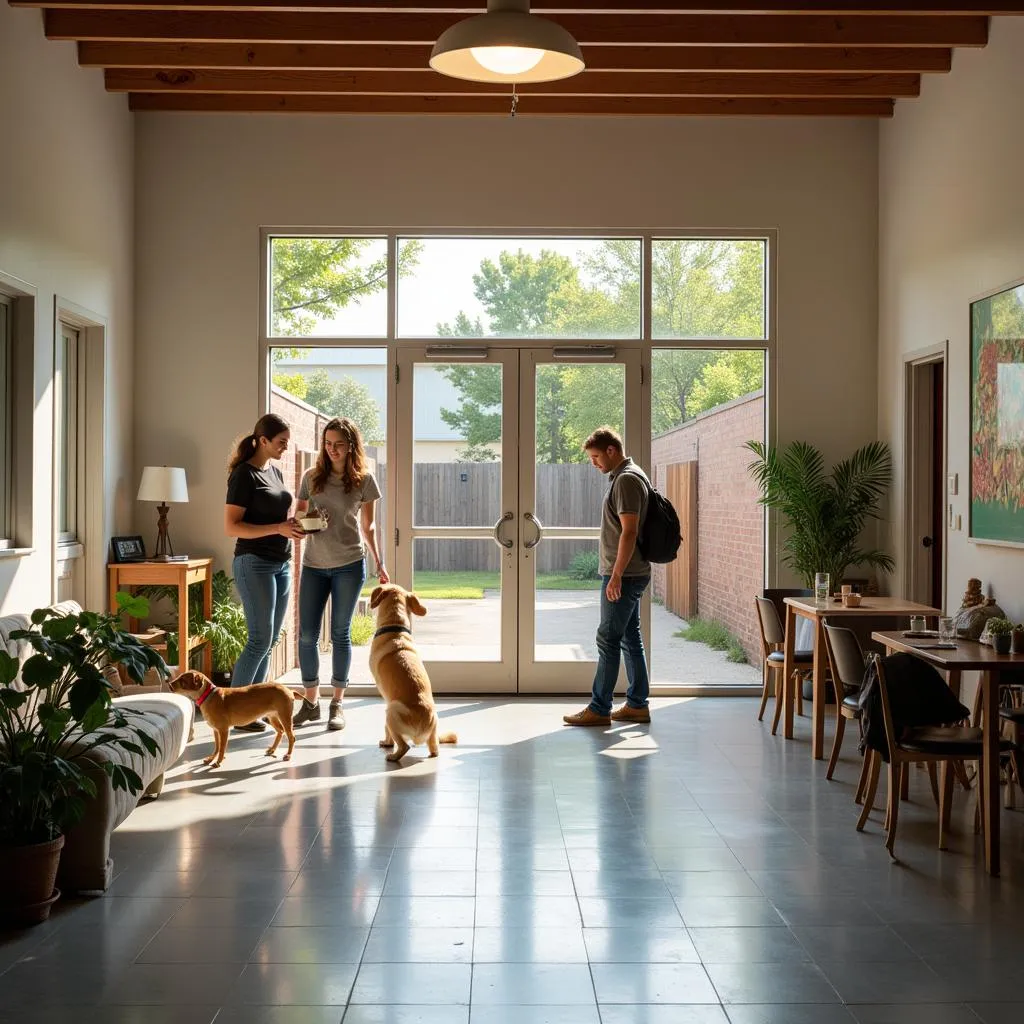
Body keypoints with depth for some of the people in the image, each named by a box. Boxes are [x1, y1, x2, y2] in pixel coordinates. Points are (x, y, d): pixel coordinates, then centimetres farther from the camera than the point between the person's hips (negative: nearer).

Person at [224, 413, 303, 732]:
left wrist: (294, 524, 4)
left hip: (282, 563, 8)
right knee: (260, 639, -8)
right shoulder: (244, 474, -12)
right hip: (255, 564, -8)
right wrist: (278, 529, -22)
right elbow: (231, 527, -16)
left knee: (269, 641, 9)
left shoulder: (275, 471, 13)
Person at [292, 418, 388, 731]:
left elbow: (368, 526, 7)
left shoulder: (364, 480, -1)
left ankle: (338, 704, 12)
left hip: (349, 565, -2)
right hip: (313, 565, 2)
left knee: (340, 634, 3)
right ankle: (311, 702, 15)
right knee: (307, 634, 1)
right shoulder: (312, 477, 3)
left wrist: (379, 564, 5)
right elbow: (298, 516, 10)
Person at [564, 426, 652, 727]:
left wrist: (616, 575, -22)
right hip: (631, 575, 10)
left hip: (625, 575, -10)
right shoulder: (628, 476, 16)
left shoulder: (626, 479, -16)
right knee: (630, 638, 12)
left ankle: (599, 709, -2)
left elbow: (629, 531, -22)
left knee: (609, 640, -6)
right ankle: (637, 704, 17)